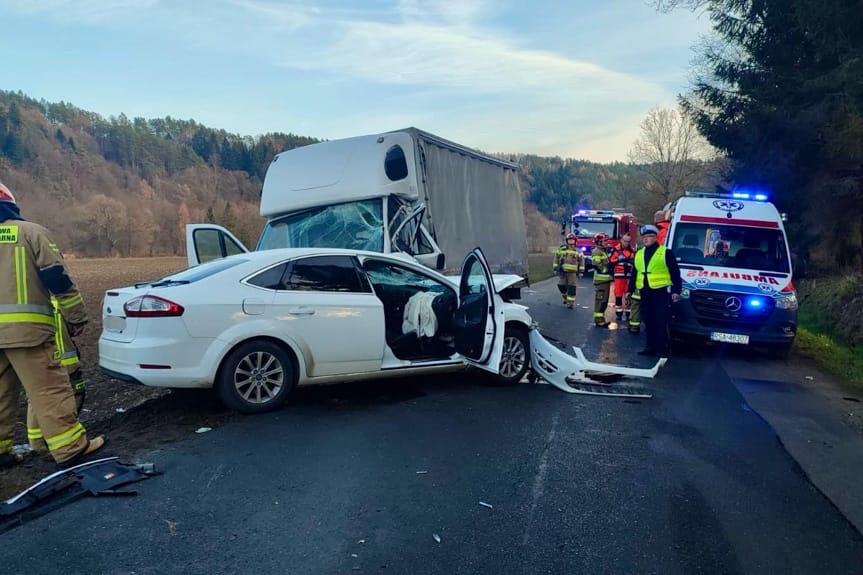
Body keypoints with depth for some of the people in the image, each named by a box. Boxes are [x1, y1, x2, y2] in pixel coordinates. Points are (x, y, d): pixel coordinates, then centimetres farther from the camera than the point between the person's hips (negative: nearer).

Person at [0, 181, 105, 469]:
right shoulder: (30, 231, 1)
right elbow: (57, 277, -4)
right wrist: (77, 316, 3)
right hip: (26, 326, -5)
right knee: (48, 389, -3)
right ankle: (70, 448, -1)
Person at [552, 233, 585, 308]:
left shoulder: (578, 252, 6)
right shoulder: (561, 249, 8)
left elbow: (581, 262, 7)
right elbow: (556, 259, 12)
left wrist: (581, 271, 2)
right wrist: (555, 268, 7)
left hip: (573, 273, -2)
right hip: (562, 272, 2)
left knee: (572, 288, -6)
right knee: (561, 286, 4)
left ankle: (570, 303, 0)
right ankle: (566, 298, 30)